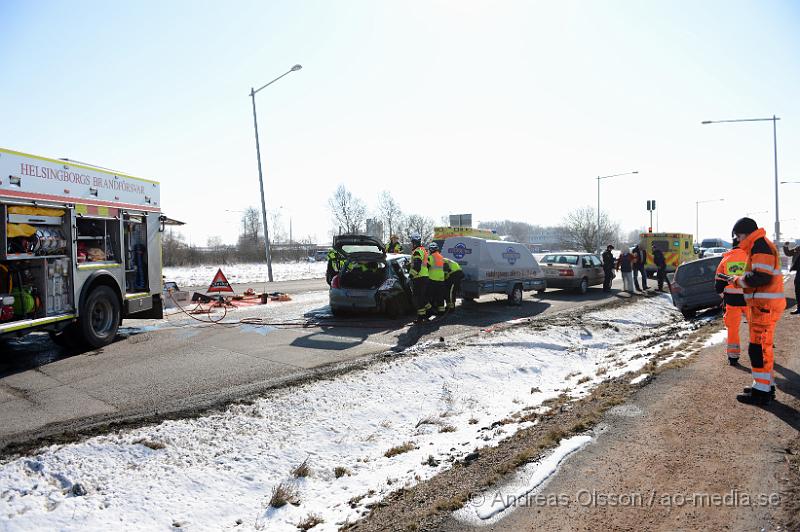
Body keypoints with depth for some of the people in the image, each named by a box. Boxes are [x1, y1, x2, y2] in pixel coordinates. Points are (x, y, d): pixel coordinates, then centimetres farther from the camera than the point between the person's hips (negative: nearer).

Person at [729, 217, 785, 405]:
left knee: (758, 348, -7)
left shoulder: (760, 245, -15)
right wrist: (740, 280, 10)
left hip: (765, 305, -11)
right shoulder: (758, 246, 18)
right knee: (762, 347, 18)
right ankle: (766, 385, 27)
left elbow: (762, 277, -24)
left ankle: (761, 391, -3)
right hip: (763, 304, 11)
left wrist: (740, 280, -10)